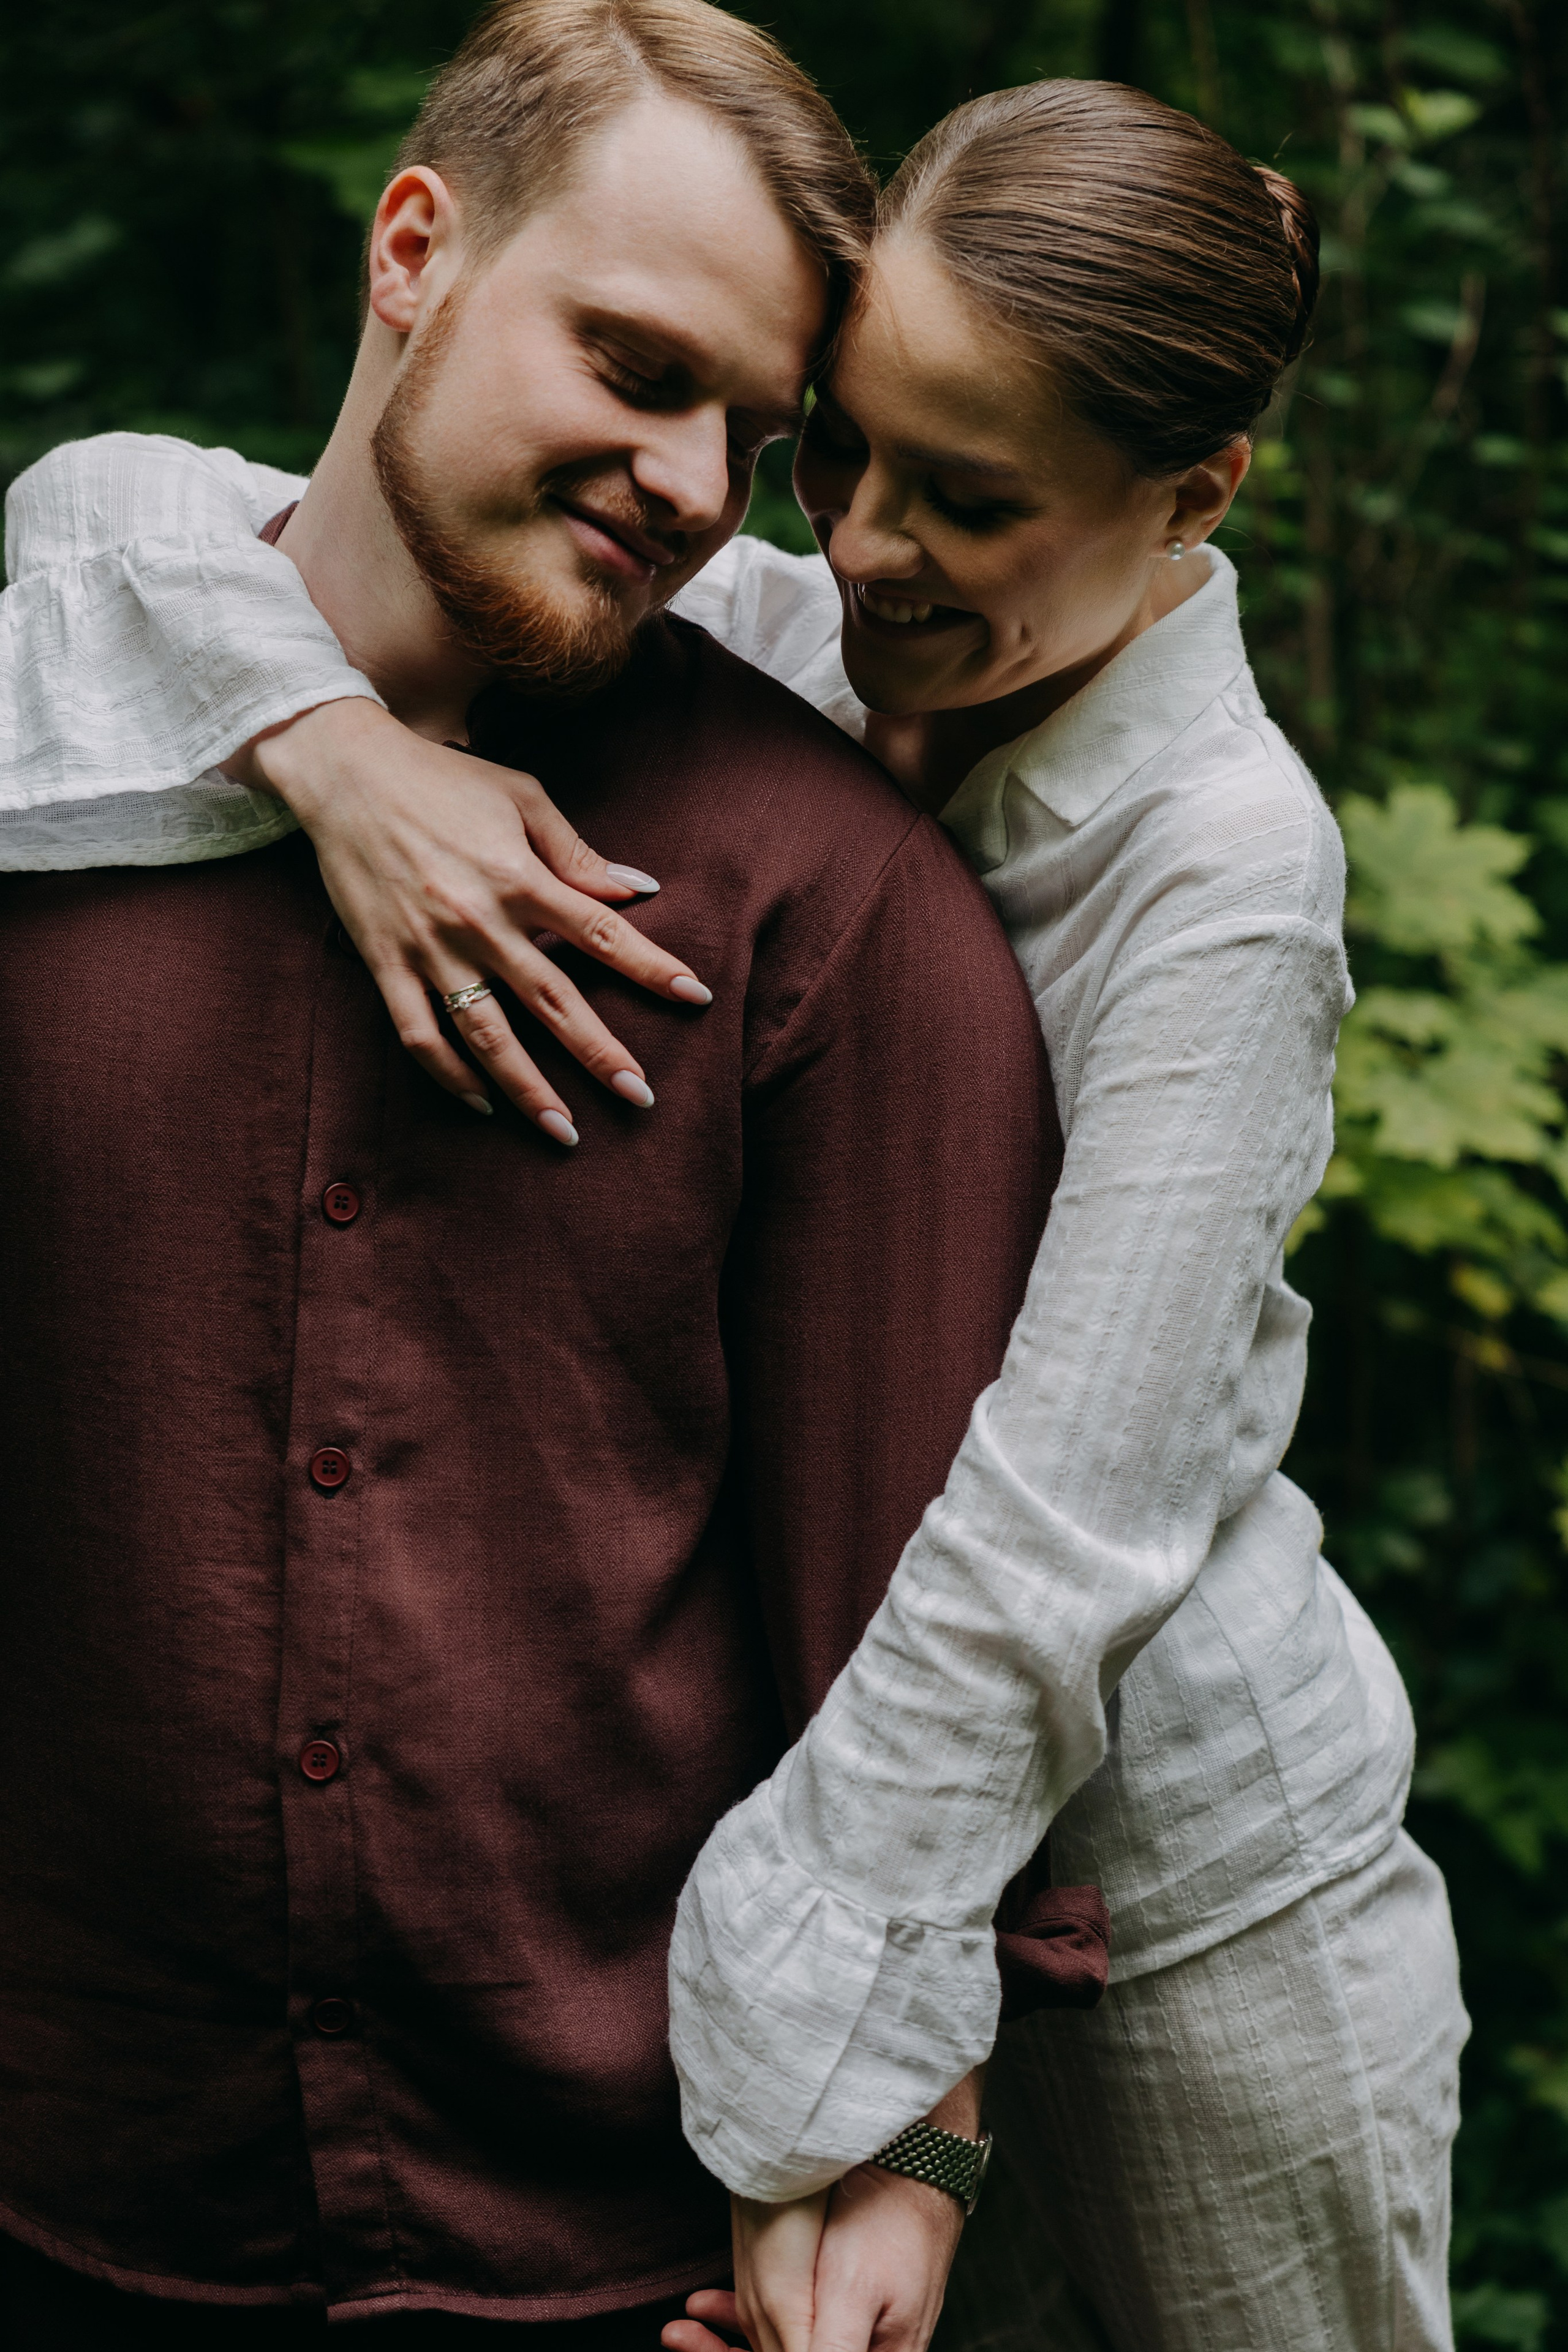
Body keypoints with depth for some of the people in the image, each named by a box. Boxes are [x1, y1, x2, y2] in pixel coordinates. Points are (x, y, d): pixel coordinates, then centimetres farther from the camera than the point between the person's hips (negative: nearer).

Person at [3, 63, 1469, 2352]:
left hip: (1190, 1883, -4)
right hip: (853, 1800, 4)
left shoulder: (1221, 865, -22)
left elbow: (1049, 1545, -28)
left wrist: (806, 2108, -28)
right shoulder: (784, 649, -8)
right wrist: (335, 739, -29)